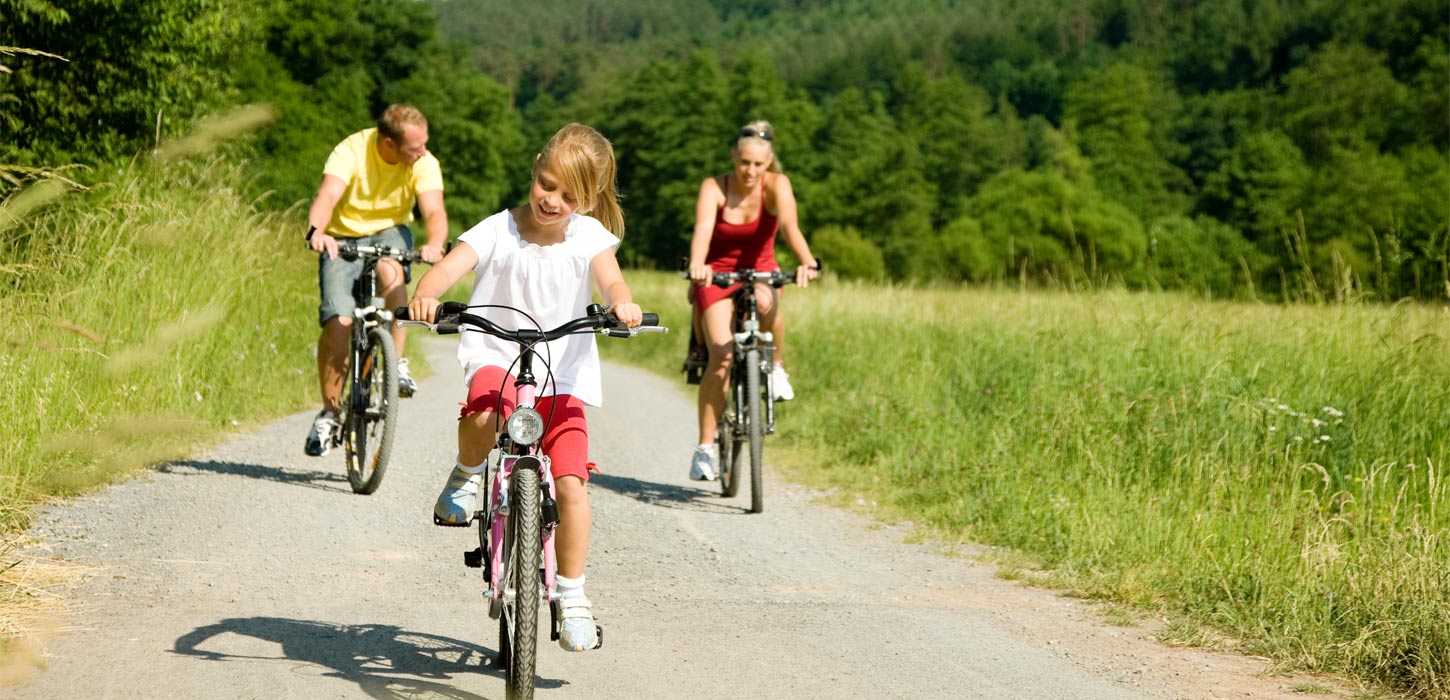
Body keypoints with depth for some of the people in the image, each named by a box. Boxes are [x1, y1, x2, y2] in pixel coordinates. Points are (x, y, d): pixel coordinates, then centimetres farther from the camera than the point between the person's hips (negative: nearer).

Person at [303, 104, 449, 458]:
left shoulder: (424, 163, -16)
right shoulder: (351, 151, -22)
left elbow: (434, 210, -28)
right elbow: (327, 196, -35)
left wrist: (434, 243, -51)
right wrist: (316, 231, -56)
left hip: (390, 233, 1)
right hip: (344, 238, -1)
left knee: (390, 271, -36)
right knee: (338, 321, -19)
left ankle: (396, 362, -23)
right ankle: (329, 412, -1)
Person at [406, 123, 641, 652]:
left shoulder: (588, 236, -1)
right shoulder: (499, 231, -6)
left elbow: (610, 278, -18)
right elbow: (450, 266, -19)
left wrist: (622, 303, -42)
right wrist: (427, 294, -43)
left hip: (562, 377, 1)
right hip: (496, 357, -1)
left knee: (571, 486, -11)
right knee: (485, 413, -38)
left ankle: (572, 594, 7)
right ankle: (466, 476, -4)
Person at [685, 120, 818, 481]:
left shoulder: (777, 185, -14)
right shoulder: (713, 187, -17)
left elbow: (789, 224, -32)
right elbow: (703, 228, -35)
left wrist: (807, 262, -51)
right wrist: (697, 264, -56)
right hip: (716, 273, -1)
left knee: (765, 302, -37)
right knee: (722, 354, -20)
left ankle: (775, 366, -7)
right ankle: (705, 448, -13)